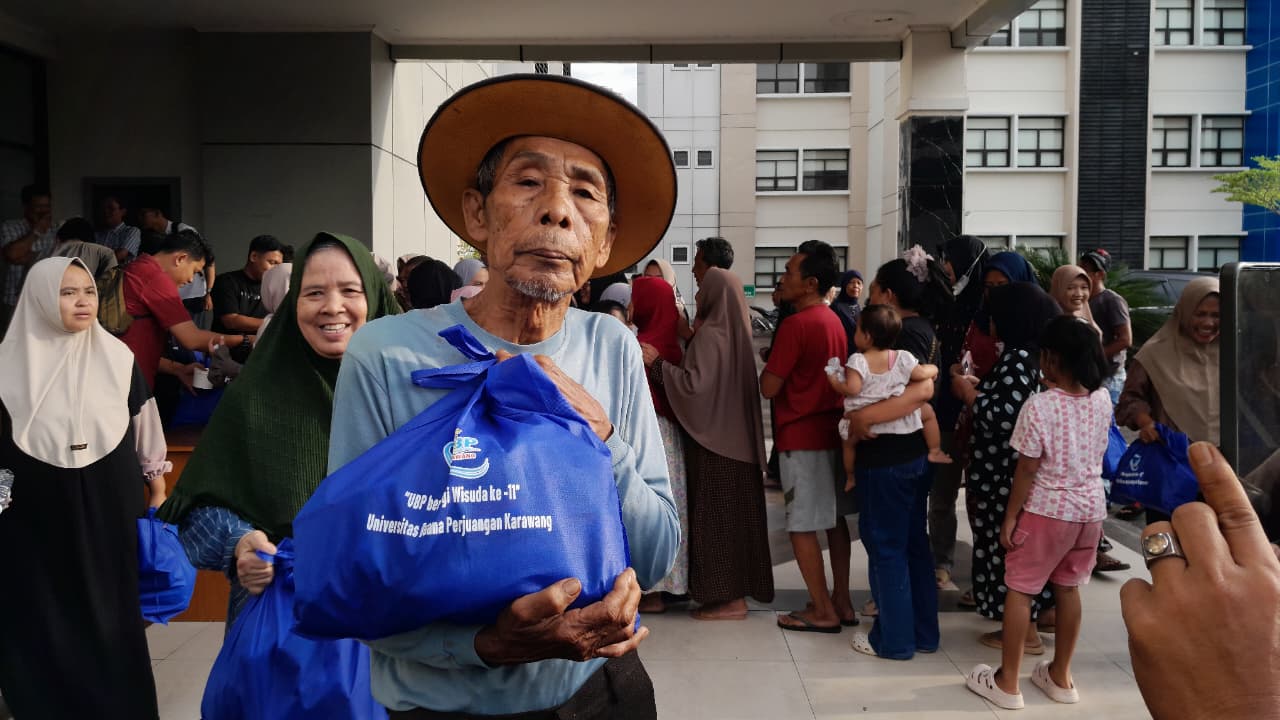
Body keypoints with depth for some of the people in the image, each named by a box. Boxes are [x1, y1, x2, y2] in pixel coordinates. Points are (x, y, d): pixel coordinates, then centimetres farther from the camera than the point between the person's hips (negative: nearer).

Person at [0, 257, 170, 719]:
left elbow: (144, 431, 7)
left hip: (108, 509, 1)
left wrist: (159, 493, 10)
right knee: (43, 620, 7)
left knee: (110, 611, 9)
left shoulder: (118, 358, -1)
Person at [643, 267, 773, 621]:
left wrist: (657, 362, -15)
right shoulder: (735, 333, 11)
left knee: (717, 516, -3)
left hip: (714, 441, -9)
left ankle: (728, 597, 2)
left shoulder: (710, 335, -16)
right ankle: (742, 587, 21)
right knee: (737, 513, 13)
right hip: (738, 439, 9)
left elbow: (694, 384, -24)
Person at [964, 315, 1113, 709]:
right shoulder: (1103, 399, -2)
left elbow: (1026, 471, -15)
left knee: (1019, 590, 6)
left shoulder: (1039, 405, -18)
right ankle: (1060, 676, 28)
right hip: (1091, 508, 6)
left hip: (1047, 510, -5)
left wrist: (1010, 516, -6)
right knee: (1068, 589, 17)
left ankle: (1007, 682, 14)